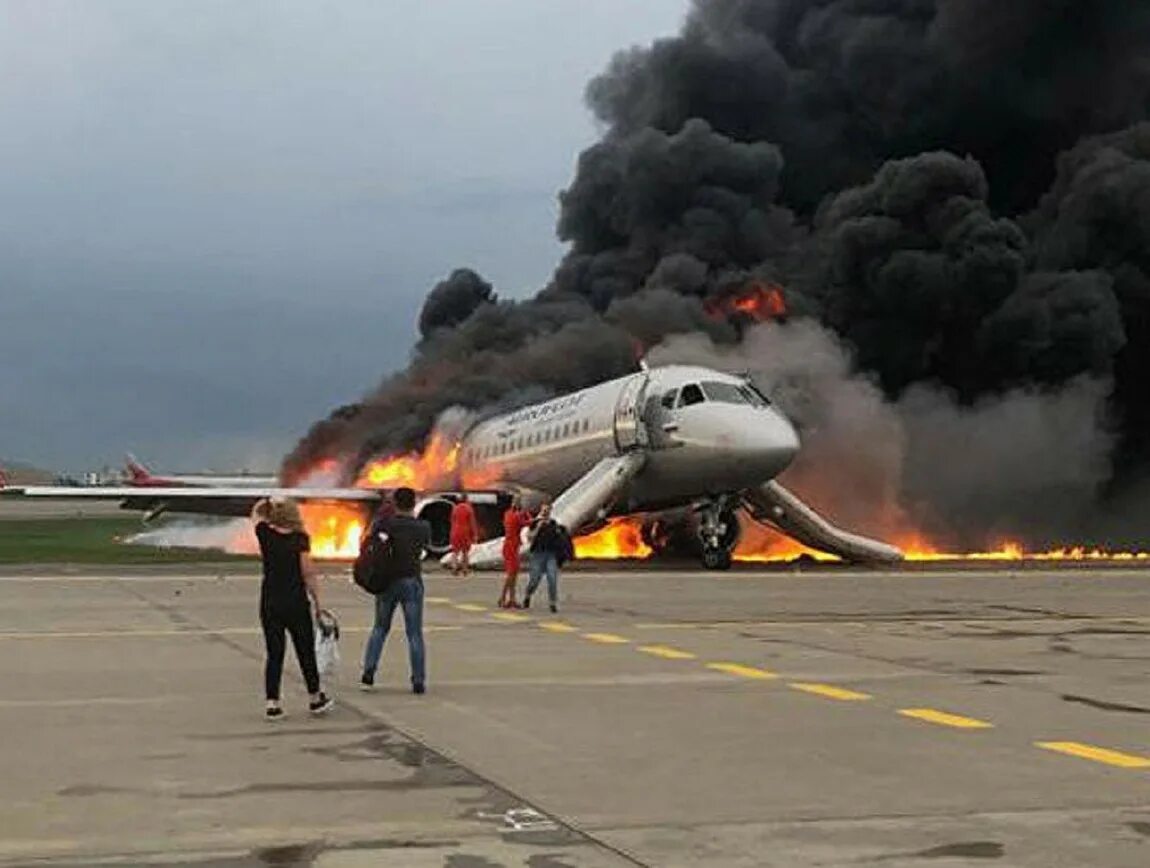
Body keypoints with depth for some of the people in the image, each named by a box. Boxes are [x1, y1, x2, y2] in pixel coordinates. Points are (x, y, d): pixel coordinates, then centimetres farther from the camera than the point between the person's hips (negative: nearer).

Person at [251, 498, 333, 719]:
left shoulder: (265, 534, 0)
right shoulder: (299, 539, -8)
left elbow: (256, 514, 23)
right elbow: (308, 573, -10)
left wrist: (266, 504, 11)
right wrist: (317, 601, -3)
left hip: (269, 603, 3)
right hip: (296, 603, -3)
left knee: (274, 654, 7)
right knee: (305, 652, 10)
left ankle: (272, 703, 1)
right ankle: (316, 699, 22)